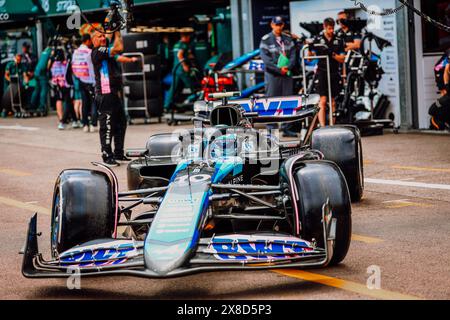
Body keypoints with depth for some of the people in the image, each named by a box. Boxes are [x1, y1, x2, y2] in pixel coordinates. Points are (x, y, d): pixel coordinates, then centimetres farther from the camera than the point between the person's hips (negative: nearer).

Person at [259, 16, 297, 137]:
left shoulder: (288, 39, 14)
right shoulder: (266, 40, 0)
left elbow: (293, 55, 8)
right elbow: (265, 58, -9)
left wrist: (288, 67, -11)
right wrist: (279, 69, -16)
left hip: (287, 74, 4)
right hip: (272, 75, -4)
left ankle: (286, 128, 9)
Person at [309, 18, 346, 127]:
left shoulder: (339, 41, 7)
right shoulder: (318, 39, 2)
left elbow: (342, 59, 4)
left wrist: (332, 54, -14)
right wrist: (310, 49, -19)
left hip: (335, 73, 3)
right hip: (323, 72, -3)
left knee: (332, 102, 8)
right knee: (323, 100, -11)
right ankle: (322, 126, -14)